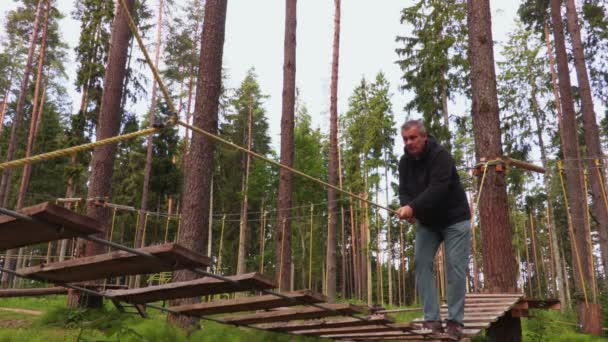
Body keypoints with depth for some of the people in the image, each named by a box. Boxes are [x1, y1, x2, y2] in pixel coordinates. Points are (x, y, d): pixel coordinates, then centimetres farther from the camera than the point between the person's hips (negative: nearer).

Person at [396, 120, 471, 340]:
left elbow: (437, 189, -34)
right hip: (426, 222, 6)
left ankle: (455, 322, -4)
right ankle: (431, 319, -5)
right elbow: (404, 190, -3)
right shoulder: (405, 162, -1)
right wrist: (406, 207, -25)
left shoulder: (440, 156, -22)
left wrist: (413, 208, -42)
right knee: (422, 262, -6)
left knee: (455, 267, -9)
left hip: (454, 219, -6)